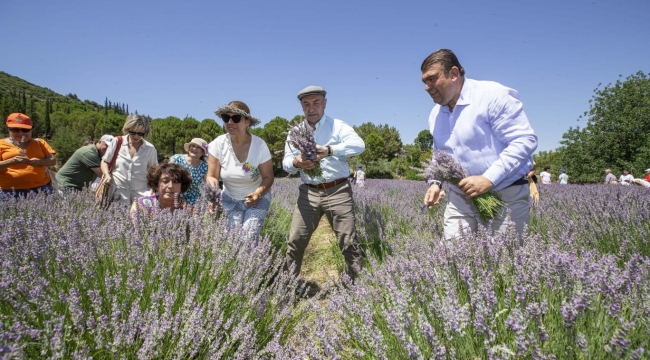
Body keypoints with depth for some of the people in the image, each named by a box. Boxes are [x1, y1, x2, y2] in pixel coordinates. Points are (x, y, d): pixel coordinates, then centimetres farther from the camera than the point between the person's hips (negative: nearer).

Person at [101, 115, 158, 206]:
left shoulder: (150, 149, 1)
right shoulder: (117, 142, 1)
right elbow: (105, 161, 12)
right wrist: (107, 174, -6)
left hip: (141, 192, 0)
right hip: (118, 191, 1)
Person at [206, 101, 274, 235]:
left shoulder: (259, 145, -19)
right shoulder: (219, 143, -15)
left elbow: (268, 177, -11)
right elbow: (212, 176, -11)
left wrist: (258, 194, -30)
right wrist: (212, 184, -35)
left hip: (257, 199, -2)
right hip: (230, 200, 2)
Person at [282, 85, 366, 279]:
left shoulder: (338, 126, 0)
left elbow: (359, 145, -18)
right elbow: (286, 162, 3)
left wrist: (329, 151, -33)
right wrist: (296, 163, -23)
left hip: (337, 191, -3)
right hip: (309, 192, 3)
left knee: (348, 241, -2)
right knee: (295, 241, 2)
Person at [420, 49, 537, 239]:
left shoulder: (493, 95, -14)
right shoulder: (436, 114, 9)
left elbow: (525, 140, -17)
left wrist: (489, 179, -24)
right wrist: (435, 182, 3)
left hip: (505, 196, -6)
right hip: (460, 197, 6)